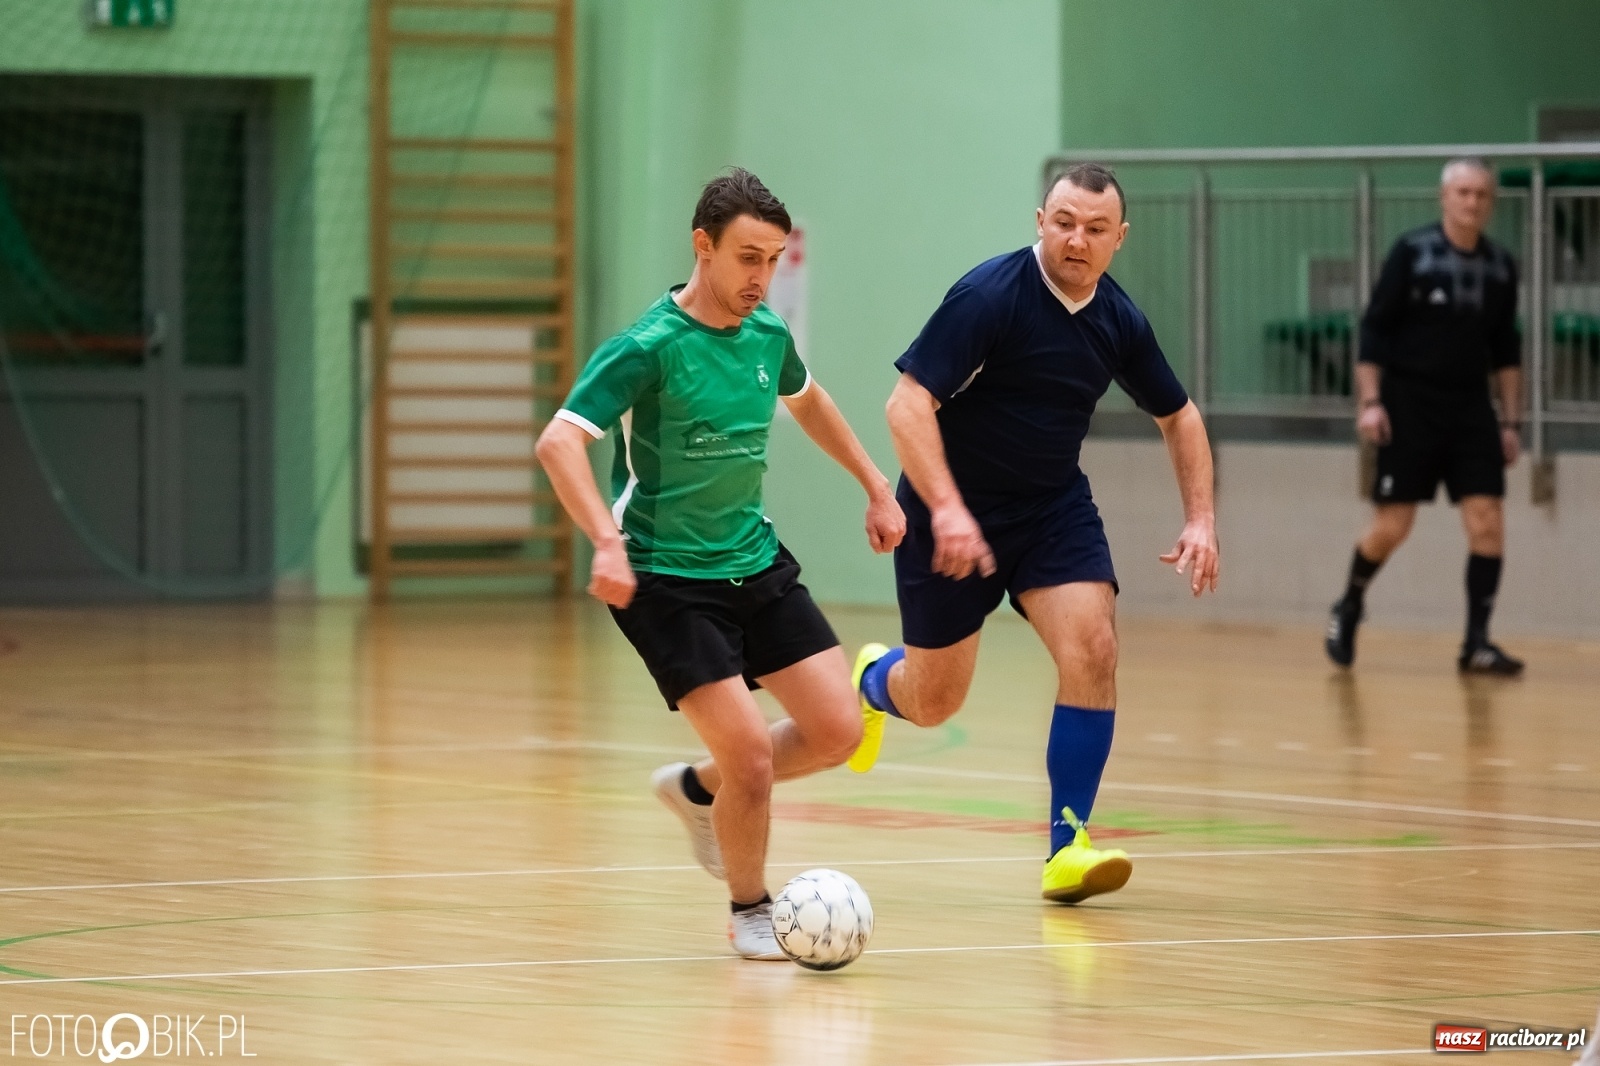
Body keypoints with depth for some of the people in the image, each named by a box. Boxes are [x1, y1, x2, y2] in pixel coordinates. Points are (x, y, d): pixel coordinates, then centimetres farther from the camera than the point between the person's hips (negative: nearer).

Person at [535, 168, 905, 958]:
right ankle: (750, 911, 11)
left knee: (837, 731, 1)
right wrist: (608, 544, -40)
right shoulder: (650, 347, -19)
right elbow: (559, 441, -28)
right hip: (666, 581, -7)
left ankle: (698, 788, 27)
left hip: (755, 563, 7)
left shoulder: (766, 334, 2)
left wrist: (875, 486, 26)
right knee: (751, 754, -14)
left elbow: (805, 399, 26)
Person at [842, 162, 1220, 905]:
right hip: (954, 512, -4)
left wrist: (1200, 520, 1)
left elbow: (1178, 416, 13)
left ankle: (1067, 844, -11)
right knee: (934, 701, 5)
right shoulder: (990, 296, -21)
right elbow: (908, 405, -26)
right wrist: (946, 510, -37)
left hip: (1054, 504, 4)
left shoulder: (1117, 319, -3)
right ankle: (875, 679, 44)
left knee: (1092, 649, -18)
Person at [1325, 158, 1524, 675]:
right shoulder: (1411, 253, -6)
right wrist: (1370, 403, -12)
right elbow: (1374, 329, -5)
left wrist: (1511, 421, 10)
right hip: (1409, 408, -4)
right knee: (1392, 525, -3)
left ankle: (1477, 643, -3)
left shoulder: (1500, 265, 6)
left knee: (1487, 521, -8)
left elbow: (1505, 351, 13)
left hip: (1470, 409, 4)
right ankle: (1348, 609, 24)